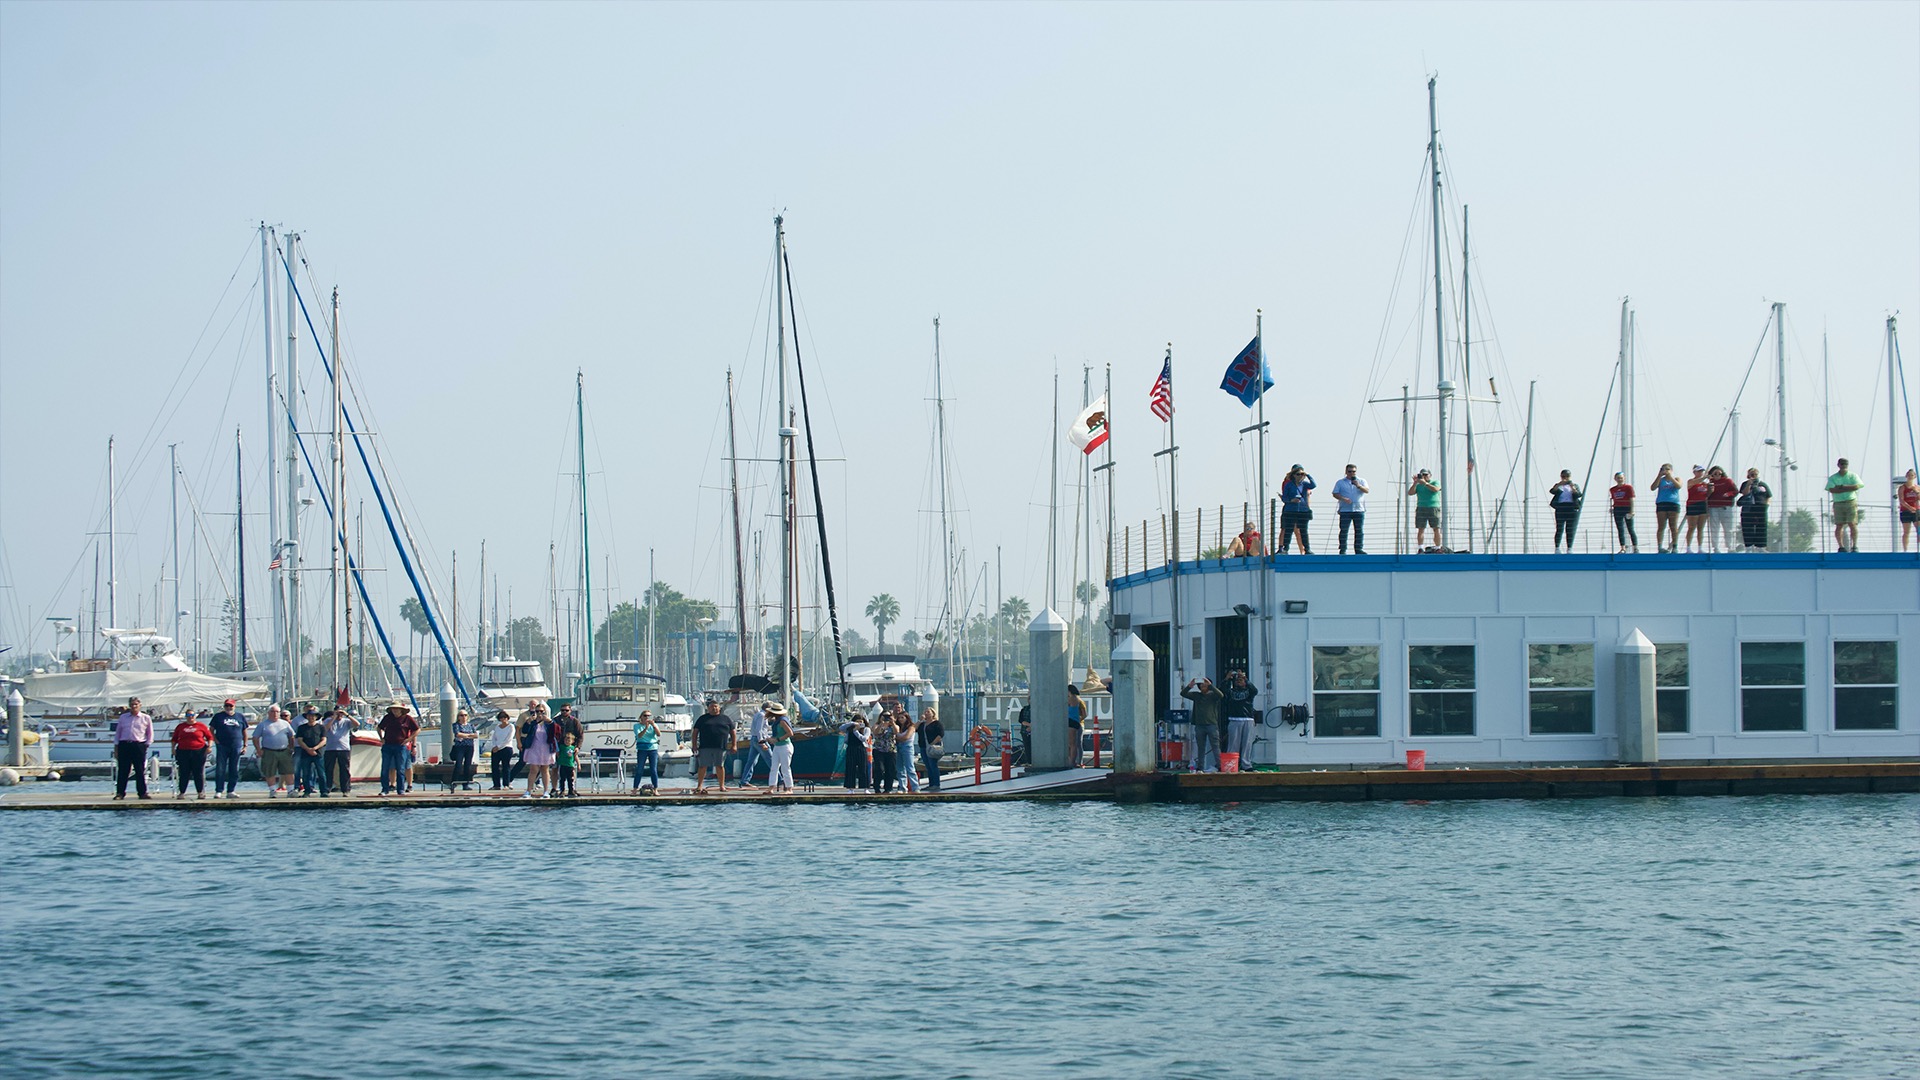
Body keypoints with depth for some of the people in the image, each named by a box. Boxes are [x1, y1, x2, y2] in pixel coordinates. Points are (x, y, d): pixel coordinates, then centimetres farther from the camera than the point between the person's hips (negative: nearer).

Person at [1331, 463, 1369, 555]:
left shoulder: (1361, 481, 12)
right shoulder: (1340, 482, 10)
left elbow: (1366, 491, -3)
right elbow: (1335, 494, 3)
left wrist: (1359, 486, -22)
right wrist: (1343, 498, -15)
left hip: (1359, 510, 1)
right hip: (1345, 510, -1)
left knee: (1359, 531, 0)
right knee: (1344, 530, -4)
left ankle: (1358, 549, 5)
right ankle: (1342, 550, -1)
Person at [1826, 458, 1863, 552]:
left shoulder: (1852, 476, 9)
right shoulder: (1833, 478, 10)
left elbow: (1856, 486, -7)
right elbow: (1831, 490, -7)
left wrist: (1842, 487, -9)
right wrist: (1848, 489, -10)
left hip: (1851, 502, -1)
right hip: (1838, 504, 1)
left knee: (1852, 524, -8)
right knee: (1839, 526, -4)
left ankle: (1855, 546, -4)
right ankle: (1841, 547, -1)